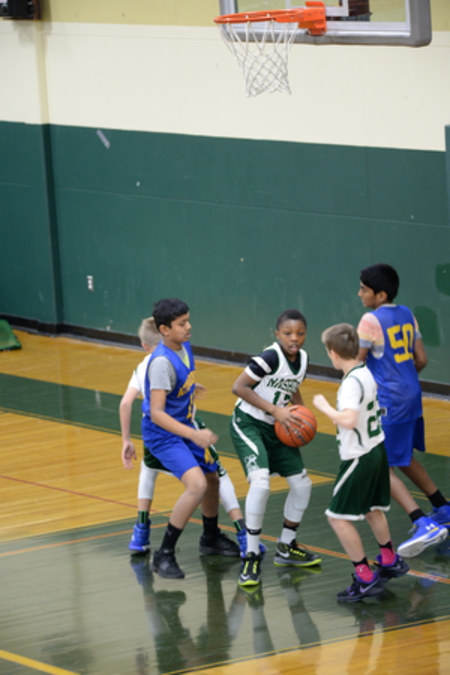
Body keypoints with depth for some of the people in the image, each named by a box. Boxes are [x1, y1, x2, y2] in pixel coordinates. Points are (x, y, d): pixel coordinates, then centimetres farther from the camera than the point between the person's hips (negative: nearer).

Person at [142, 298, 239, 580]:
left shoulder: (184, 348, -1)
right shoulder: (162, 362, -28)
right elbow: (157, 413, -32)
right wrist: (194, 435, -38)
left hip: (184, 427, 9)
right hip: (163, 434, -9)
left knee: (212, 478, 23)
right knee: (197, 484, -25)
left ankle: (211, 538, 49)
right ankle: (164, 555, -17)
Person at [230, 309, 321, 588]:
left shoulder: (302, 358, 0)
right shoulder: (270, 358, -24)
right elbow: (239, 387, -24)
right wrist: (275, 410, -25)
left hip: (276, 428, 8)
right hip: (248, 425, -8)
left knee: (302, 484, 9)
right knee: (260, 481, -27)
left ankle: (286, 548, 29)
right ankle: (252, 556, -17)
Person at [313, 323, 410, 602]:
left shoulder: (352, 382, -24)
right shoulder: (367, 373, 3)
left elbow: (349, 420, -38)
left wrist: (325, 407, -23)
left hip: (360, 458, -9)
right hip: (377, 449, 9)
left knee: (338, 516, -4)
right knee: (371, 509, 26)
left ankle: (366, 578, -4)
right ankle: (390, 561, 41)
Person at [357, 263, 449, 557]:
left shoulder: (371, 321, -15)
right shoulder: (407, 315, 8)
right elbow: (421, 359, 11)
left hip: (389, 401, -8)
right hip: (412, 395, 8)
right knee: (404, 458, 26)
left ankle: (424, 525, -17)